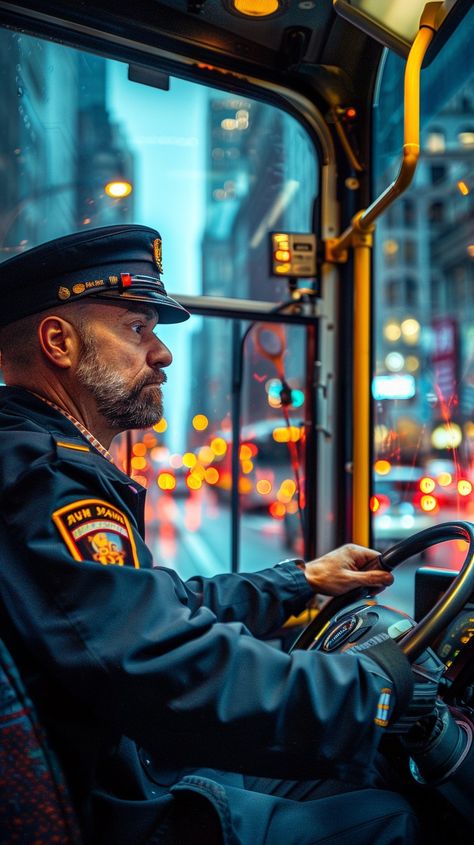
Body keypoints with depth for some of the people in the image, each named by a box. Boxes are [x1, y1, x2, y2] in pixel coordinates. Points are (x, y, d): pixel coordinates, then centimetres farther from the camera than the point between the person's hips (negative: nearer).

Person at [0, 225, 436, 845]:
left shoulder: (52, 466, 10)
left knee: (359, 770, 16)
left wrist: (306, 579, 15)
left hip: (146, 768, 10)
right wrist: (380, 680, -22)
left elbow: (174, 606, 15)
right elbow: (190, 677, -35)